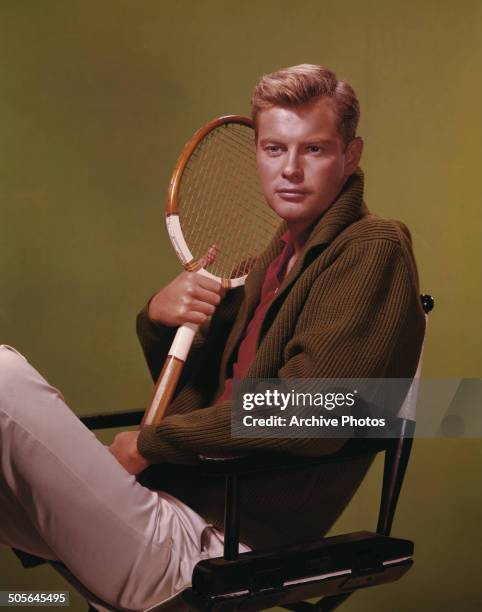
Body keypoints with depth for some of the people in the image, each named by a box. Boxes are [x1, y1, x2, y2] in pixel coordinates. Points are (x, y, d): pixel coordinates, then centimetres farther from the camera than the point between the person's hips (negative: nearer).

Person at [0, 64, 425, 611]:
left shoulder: (373, 249, -9)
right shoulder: (278, 257, 18)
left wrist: (150, 443, -12)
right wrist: (158, 319, -1)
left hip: (210, 543, -9)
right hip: (180, 499, 9)